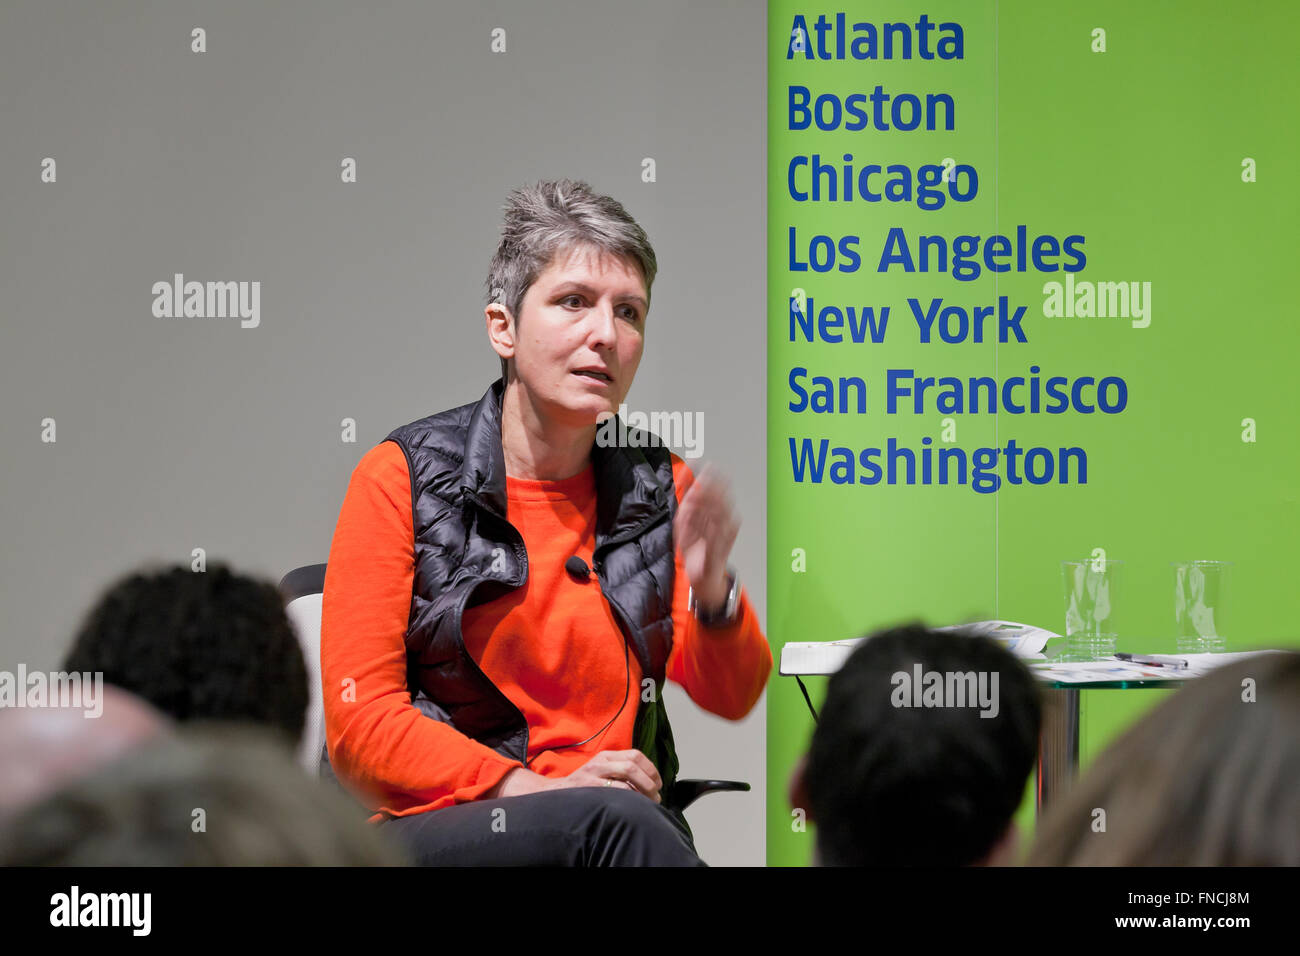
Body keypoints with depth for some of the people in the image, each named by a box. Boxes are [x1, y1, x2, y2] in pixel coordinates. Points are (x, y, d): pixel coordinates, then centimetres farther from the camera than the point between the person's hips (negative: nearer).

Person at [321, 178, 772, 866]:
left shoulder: (659, 486, 13)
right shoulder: (401, 479, 1)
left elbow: (731, 698, 8)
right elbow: (360, 726, -5)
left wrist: (712, 594, -14)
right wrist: (527, 788, -17)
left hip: (619, 817, 5)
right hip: (433, 830, -4)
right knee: (617, 820, -37)